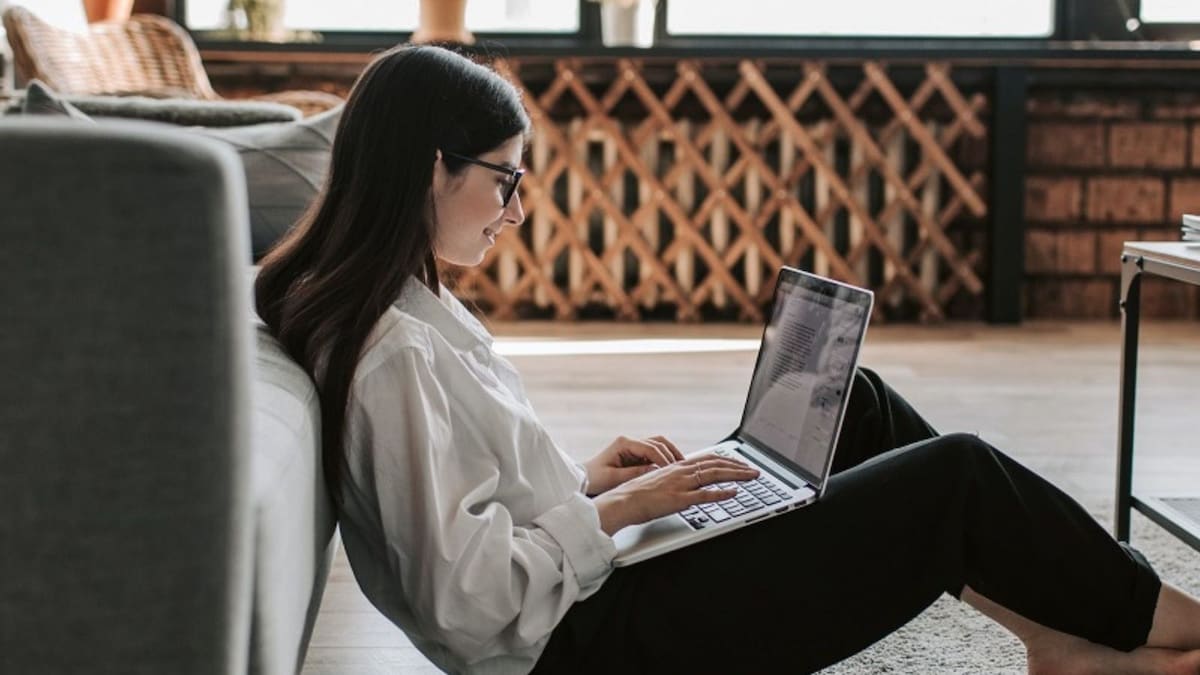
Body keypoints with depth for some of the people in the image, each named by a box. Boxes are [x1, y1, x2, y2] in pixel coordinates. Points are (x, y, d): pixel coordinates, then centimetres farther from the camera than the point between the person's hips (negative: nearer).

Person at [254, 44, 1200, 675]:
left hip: (588, 594, 10)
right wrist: (616, 509, -16)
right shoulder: (394, 352, -24)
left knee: (857, 405, 11)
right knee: (955, 475, -6)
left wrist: (583, 479, 4)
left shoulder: (402, 310, 7)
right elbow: (466, 593, -26)